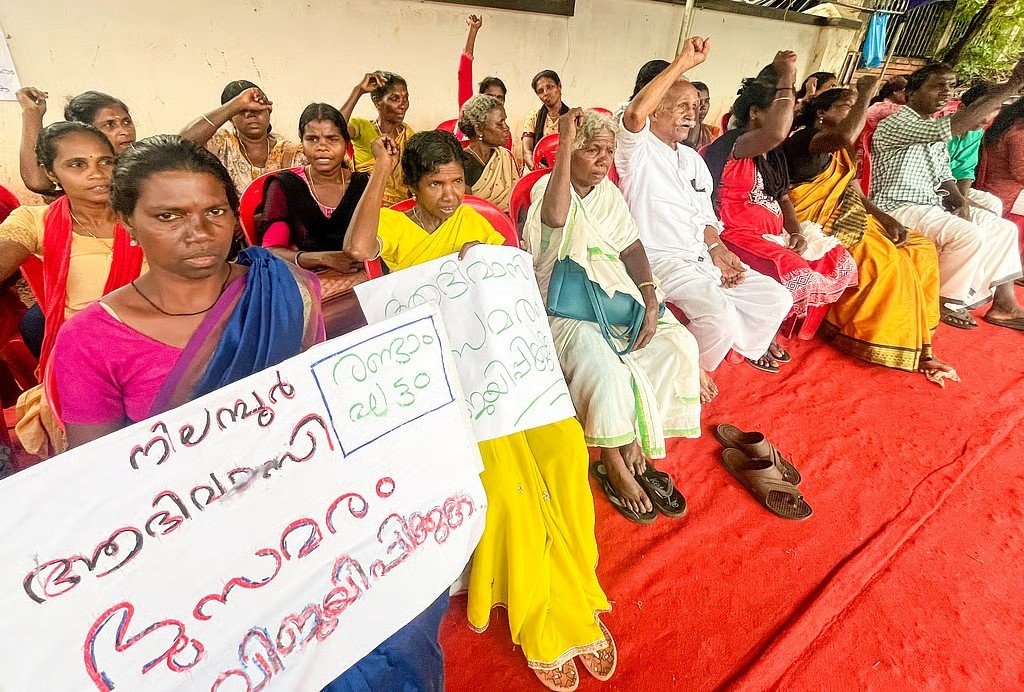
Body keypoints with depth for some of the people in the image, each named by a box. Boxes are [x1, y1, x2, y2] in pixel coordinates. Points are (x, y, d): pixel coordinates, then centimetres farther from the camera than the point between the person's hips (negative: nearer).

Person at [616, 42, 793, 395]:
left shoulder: (693, 159, 20)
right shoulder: (639, 151, -4)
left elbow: (705, 215, 20)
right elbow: (635, 113, -28)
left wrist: (717, 248, 1)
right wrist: (681, 64, -26)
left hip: (703, 257, 8)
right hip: (661, 261, -8)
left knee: (777, 298, 1)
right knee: (720, 318, -28)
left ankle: (745, 345, 26)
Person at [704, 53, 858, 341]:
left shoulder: (773, 153, 17)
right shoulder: (731, 143, -13)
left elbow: (783, 198, 18)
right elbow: (777, 133, -33)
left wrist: (796, 232, -1)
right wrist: (786, 77, -21)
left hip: (773, 236, 10)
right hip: (739, 235, -10)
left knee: (839, 261, 7)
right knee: (796, 275, -29)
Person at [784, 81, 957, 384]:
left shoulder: (840, 153, 20)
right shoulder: (805, 138, -10)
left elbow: (856, 194, 15)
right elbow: (846, 135, -33)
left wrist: (889, 220, 0)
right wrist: (864, 92, -18)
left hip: (844, 220, 10)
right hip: (816, 224, -10)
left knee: (922, 249, 1)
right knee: (888, 261, -24)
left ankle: (917, 344, 0)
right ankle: (888, 344, -4)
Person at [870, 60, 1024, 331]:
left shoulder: (935, 130, 17)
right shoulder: (895, 125, -14)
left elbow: (944, 175, 18)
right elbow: (956, 125, -27)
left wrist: (959, 200, -1)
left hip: (931, 205, 10)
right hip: (899, 207, -10)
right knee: (969, 235, -26)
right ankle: (945, 302, -6)